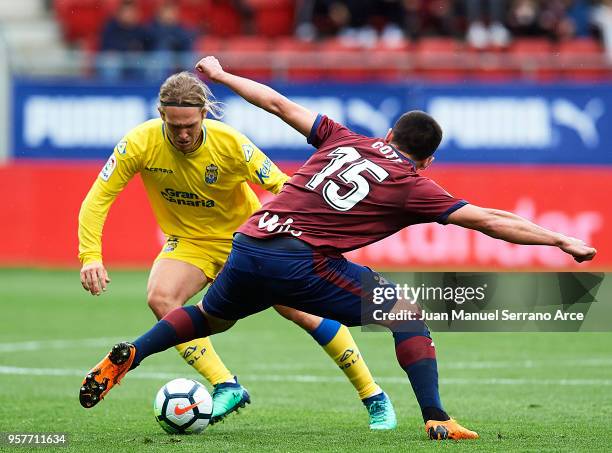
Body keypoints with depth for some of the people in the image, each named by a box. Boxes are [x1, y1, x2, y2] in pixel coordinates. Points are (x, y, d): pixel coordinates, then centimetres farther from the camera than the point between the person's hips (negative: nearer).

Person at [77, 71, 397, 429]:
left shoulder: (229, 143, -26)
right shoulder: (140, 144, -23)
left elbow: (281, 186, -18)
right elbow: (97, 200, -19)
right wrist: (90, 257, -30)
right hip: (191, 242, 2)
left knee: (303, 311, -8)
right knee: (160, 298, -28)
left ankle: (375, 398, 6)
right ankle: (227, 388, -21)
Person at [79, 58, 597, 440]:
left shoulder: (343, 140, 16)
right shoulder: (413, 187, 3)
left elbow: (279, 104, 20)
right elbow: (488, 220, 1)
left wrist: (221, 75, 32)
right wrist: (562, 240, 6)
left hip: (249, 245, 5)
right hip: (302, 263, -5)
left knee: (211, 318, 32)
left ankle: (124, 358, 23)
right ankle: (436, 419, -4)